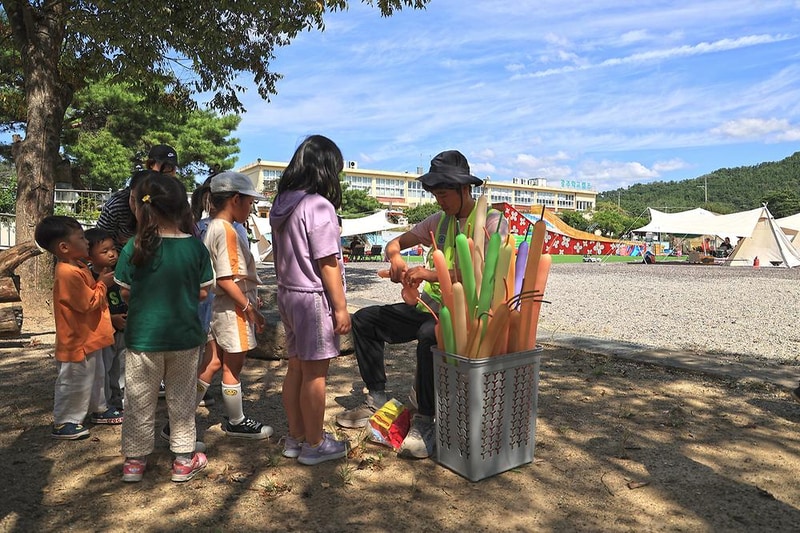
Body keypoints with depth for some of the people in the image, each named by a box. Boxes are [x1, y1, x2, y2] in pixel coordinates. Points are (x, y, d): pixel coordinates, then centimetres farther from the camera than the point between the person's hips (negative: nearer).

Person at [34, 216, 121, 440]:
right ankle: (63, 423, 17)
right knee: (74, 382, 3)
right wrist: (103, 284, -12)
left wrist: (101, 280, 3)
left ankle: (99, 409, 38)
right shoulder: (68, 273, -26)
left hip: (90, 337, 10)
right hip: (78, 341, -10)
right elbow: (89, 303, -24)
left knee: (96, 376, 23)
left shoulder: (78, 267, 7)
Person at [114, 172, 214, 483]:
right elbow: (203, 292, -2)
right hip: (185, 337, 1)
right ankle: (184, 460, 26)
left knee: (139, 400, 16)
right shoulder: (196, 247, -9)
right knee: (182, 399, 16)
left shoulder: (134, 248, -12)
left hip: (143, 337, -1)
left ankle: (134, 459, 29)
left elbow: (125, 292, -3)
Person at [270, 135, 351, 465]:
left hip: (287, 293, 9)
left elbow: (280, 256, 13)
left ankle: (296, 437, 29)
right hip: (313, 298, -8)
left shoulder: (282, 204, 9)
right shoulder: (318, 206, -17)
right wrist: (341, 307, -12)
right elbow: (327, 263, -18)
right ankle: (315, 444, 17)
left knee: (296, 367, 16)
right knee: (315, 373, 3)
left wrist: (285, 287, 20)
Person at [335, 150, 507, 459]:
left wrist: (431, 274, -29)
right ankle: (377, 400, 11)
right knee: (364, 319, 4)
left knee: (429, 335, -39)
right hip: (429, 306, 8)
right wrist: (395, 258, -7)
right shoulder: (440, 221, 13)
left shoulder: (492, 221, -8)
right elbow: (396, 242, 19)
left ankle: (425, 422, -21)